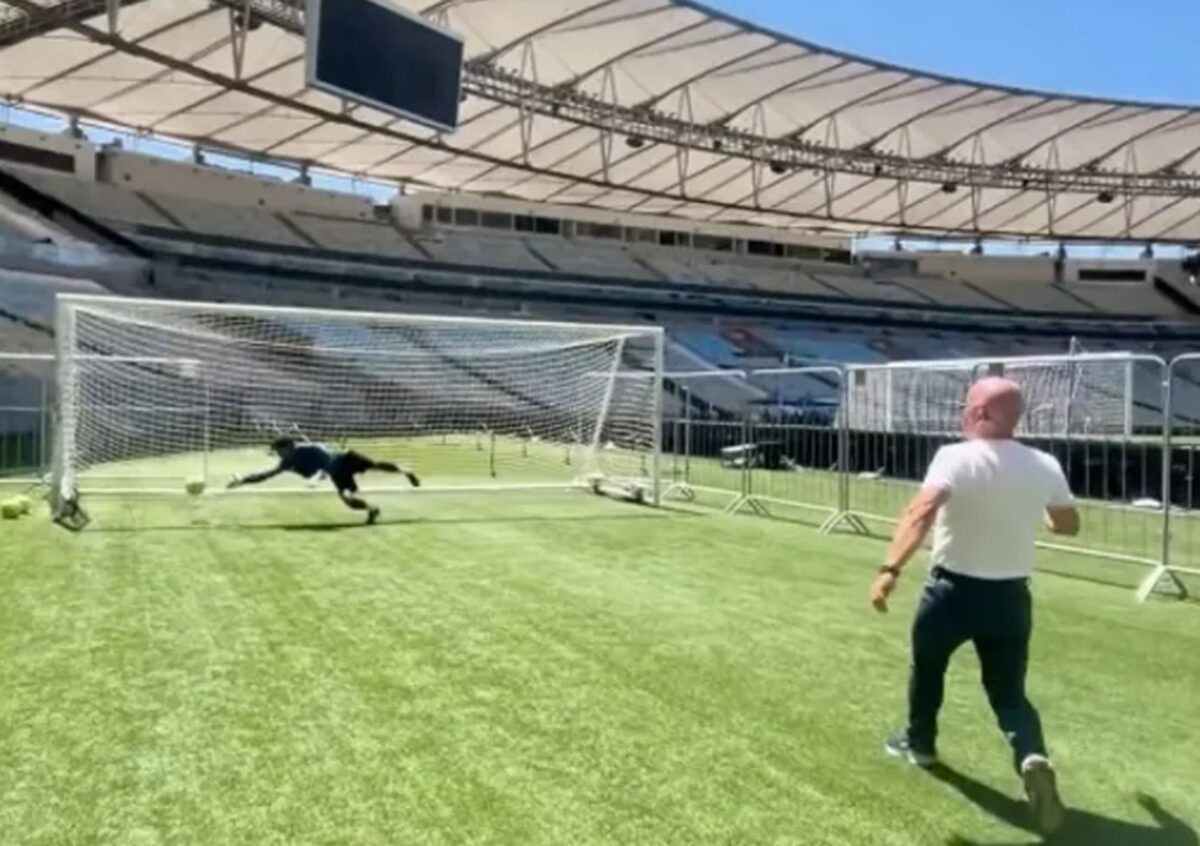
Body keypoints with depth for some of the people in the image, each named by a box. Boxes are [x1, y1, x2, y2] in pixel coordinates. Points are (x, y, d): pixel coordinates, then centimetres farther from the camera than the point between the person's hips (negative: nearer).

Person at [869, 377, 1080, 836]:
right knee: (1009, 693, 15)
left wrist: (890, 568, -41)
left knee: (926, 667, 24)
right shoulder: (1045, 466, -1)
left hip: (953, 589, -3)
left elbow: (922, 511, -33)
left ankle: (920, 743, 42)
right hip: (1010, 595, 3)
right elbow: (1069, 524, 14)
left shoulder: (955, 457, -16)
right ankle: (1033, 758, -12)